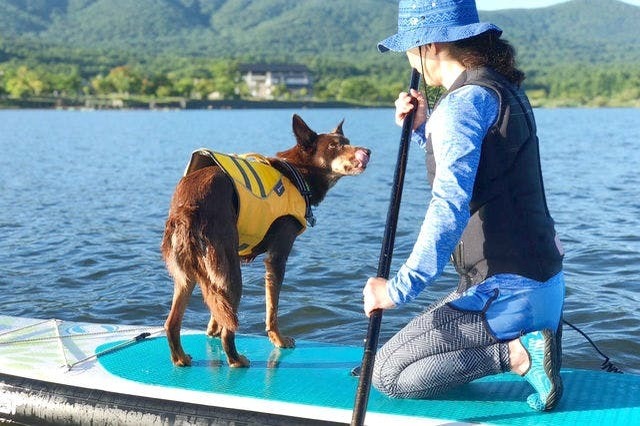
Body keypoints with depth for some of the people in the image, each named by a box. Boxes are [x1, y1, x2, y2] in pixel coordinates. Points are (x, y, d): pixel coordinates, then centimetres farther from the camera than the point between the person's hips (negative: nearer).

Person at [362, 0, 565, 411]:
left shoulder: (463, 103, -17)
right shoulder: (504, 87, 13)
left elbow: (450, 207, -27)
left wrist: (400, 288, -25)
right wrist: (423, 129, 14)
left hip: (505, 291, -10)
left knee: (387, 374, -4)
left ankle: (519, 353, -10)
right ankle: (527, 340, 9)